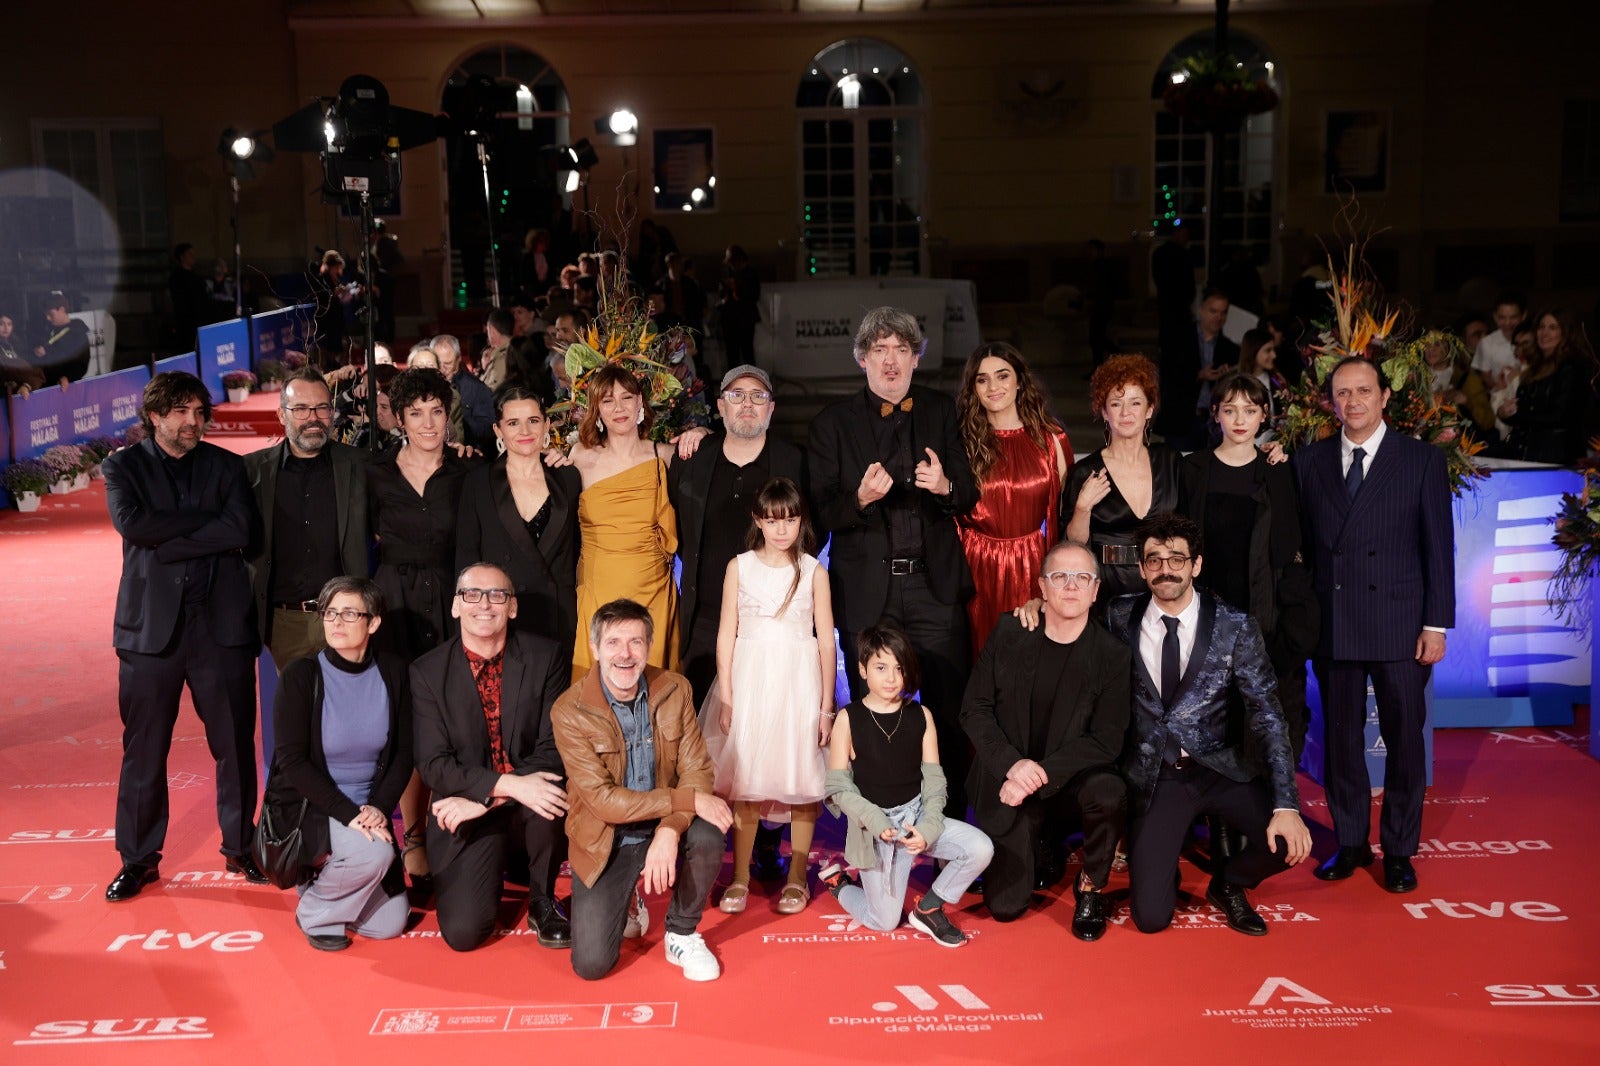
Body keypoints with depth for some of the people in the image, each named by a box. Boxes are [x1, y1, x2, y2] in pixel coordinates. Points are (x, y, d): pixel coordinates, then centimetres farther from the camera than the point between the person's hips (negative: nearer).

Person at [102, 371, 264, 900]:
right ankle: (139, 858, 19)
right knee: (144, 749, 5)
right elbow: (132, 523, -13)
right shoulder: (123, 466, 7)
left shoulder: (226, 465, 9)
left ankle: (240, 848, 21)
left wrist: (167, 543, -11)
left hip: (222, 622, 1)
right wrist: (209, 519, -10)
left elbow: (242, 530, -9)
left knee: (235, 743, 6)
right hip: (152, 624, -1)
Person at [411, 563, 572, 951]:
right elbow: (433, 764, -11)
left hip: (530, 807, 0)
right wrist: (508, 785, -27)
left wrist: (484, 800, -21)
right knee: (462, 932, -18)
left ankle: (542, 901, -5)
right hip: (467, 815, 0)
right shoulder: (427, 672, -4)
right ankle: (489, 870, 19)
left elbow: (553, 748, -9)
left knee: (547, 788, -34)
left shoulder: (544, 657, -4)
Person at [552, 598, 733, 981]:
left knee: (707, 836, -31)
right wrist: (688, 800, -28)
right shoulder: (570, 711, -18)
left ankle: (682, 935, -2)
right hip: (605, 842, -2)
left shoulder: (675, 690, -8)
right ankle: (626, 901, 23)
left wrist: (670, 831, -30)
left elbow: (697, 770, -11)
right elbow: (603, 800, -22)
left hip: (664, 826, 2)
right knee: (591, 964, -13)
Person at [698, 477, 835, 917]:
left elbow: (826, 641, 2)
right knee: (743, 778, 3)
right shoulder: (739, 567, 3)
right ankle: (740, 878, 14)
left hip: (798, 682, 0)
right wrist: (725, 698, -3)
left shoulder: (814, 571, 2)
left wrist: (826, 705, 0)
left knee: (801, 779, 3)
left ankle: (797, 878, 16)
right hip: (749, 680, 1)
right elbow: (726, 634, 3)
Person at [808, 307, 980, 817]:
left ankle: (951, 824, 16)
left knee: (950, 712, 1)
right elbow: (821, 513, -1)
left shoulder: (943, 412, 9)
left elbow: (970, 493, 6)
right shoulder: (831, 424, 4)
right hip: (867, 593, -1)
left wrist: (946, 486, -16)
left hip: (935, 586, 1)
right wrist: (860, 498, -21)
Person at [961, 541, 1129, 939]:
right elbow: (974, 710, -5)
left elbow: (1106, 742, -13)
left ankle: (1091, 888, -6)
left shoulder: (1112, 655, -9)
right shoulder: (1009, 634, -4)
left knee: (1108, 791, -36)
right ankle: (1045, 849, 29)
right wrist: (1013, 764, -21)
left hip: (1069, 780, -1)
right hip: (1009, 784, 1)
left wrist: (1041, 774, -24)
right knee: (1005, 907, -5)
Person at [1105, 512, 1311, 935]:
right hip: (1154, 776, -1)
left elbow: (1266, 716, -10)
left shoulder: (1236, 629, -5)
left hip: (1221, 769, 1)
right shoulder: (1120, 619, -2)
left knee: (1290, 841, -25)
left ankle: (1227, 882, 11)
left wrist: (1286, 806, -19)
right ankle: (1160, 858, 25)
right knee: (1150, 916, -13)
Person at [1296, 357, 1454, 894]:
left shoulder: (1423, 460, 1)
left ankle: (1399, 850, 19)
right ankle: (1350, 843, 24)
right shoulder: (1309, 462, 8)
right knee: (1341, 738, 10)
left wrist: (1437, 624, -6)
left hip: (1400, 625, -2)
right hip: (1332, 625, 2)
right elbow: (1303, 545, 8)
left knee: (1403, 739, 5)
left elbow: (1439, 547, -1)